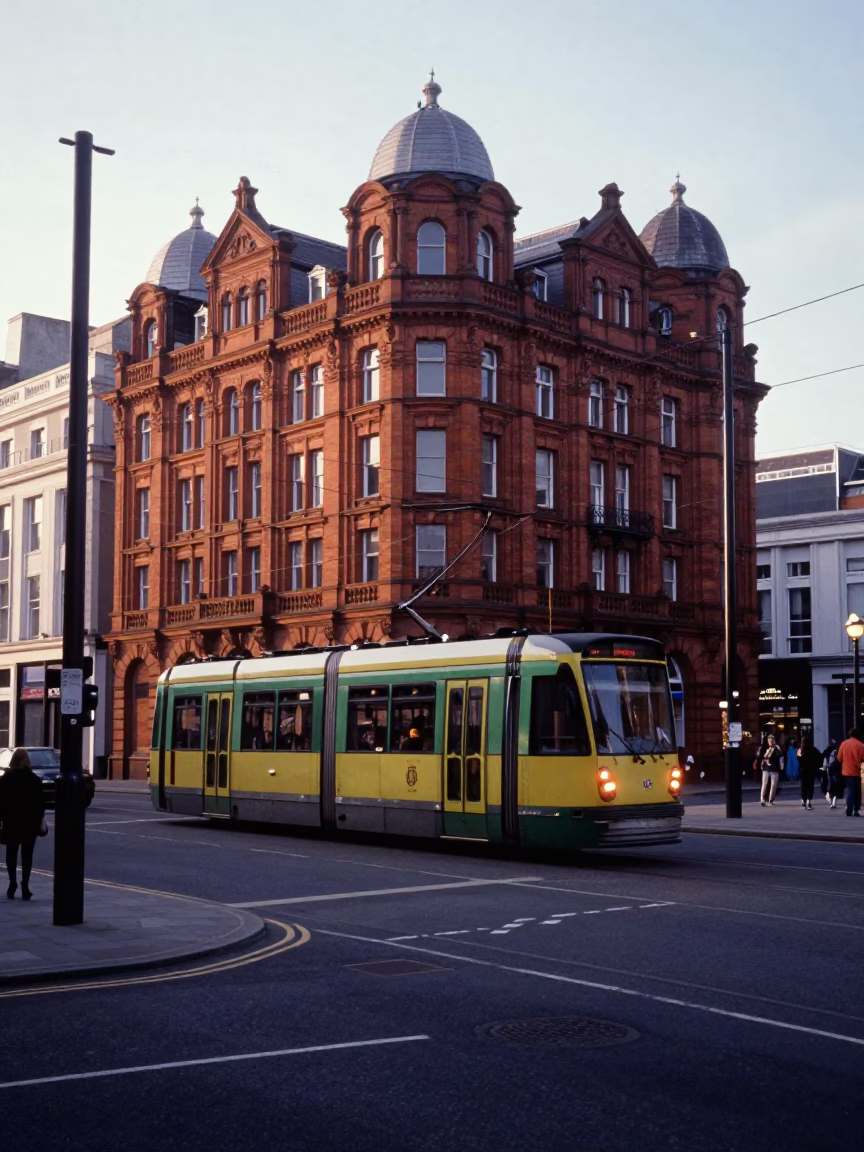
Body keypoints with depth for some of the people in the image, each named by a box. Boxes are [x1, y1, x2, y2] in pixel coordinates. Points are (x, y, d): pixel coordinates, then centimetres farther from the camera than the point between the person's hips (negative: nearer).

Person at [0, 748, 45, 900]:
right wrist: (39, 819, 4)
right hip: (30, 821, 0)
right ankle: (25, 886, -2)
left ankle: (12, 883, 0)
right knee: (27, 854, 4)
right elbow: (40, 802, -3)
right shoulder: (35, 779, -2)